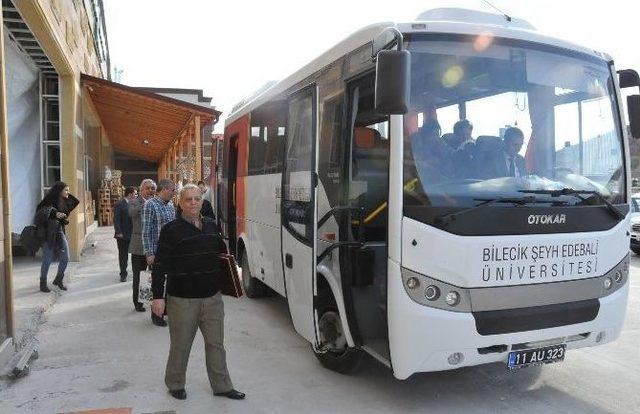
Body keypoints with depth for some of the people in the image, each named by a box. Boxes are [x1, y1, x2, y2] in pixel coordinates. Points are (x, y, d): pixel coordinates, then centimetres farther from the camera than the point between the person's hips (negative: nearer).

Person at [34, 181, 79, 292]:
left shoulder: (64, 202, 7)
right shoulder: (50, 201, -14)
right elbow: (40, 212, -29)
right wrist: (55, 213, -40)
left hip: (60, 232, 6)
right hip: (49, 234, -6)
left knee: (65, 258, 5)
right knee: (47, 260, 2)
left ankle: (58, 280, 24)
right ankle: (43, 283, 18)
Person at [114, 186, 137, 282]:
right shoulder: (119, 204, -9)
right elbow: (116, 220, -12)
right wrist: (119, 232, -17)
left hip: (132, 234, 5)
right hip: (122, 235, -5)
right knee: (123, 255, 5)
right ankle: (123, 274, 13)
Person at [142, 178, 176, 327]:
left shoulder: (170, 205, 11)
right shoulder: (150, 204, -9)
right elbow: (146, 231, -12)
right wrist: (149, 253, -16)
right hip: (157, 251, -6)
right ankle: (156, 315, 14)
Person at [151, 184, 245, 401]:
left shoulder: (211, 226, 8)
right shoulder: (171, 230, -8)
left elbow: (222, 254, 20)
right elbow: (160, 266, -9)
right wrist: (158, 296, -12)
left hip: (212, 297, 5)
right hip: (182, 299, -4)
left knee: (216, 344, 13)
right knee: (180, 345, 9)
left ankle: (222, 386, 26)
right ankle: (175, 384, 32)